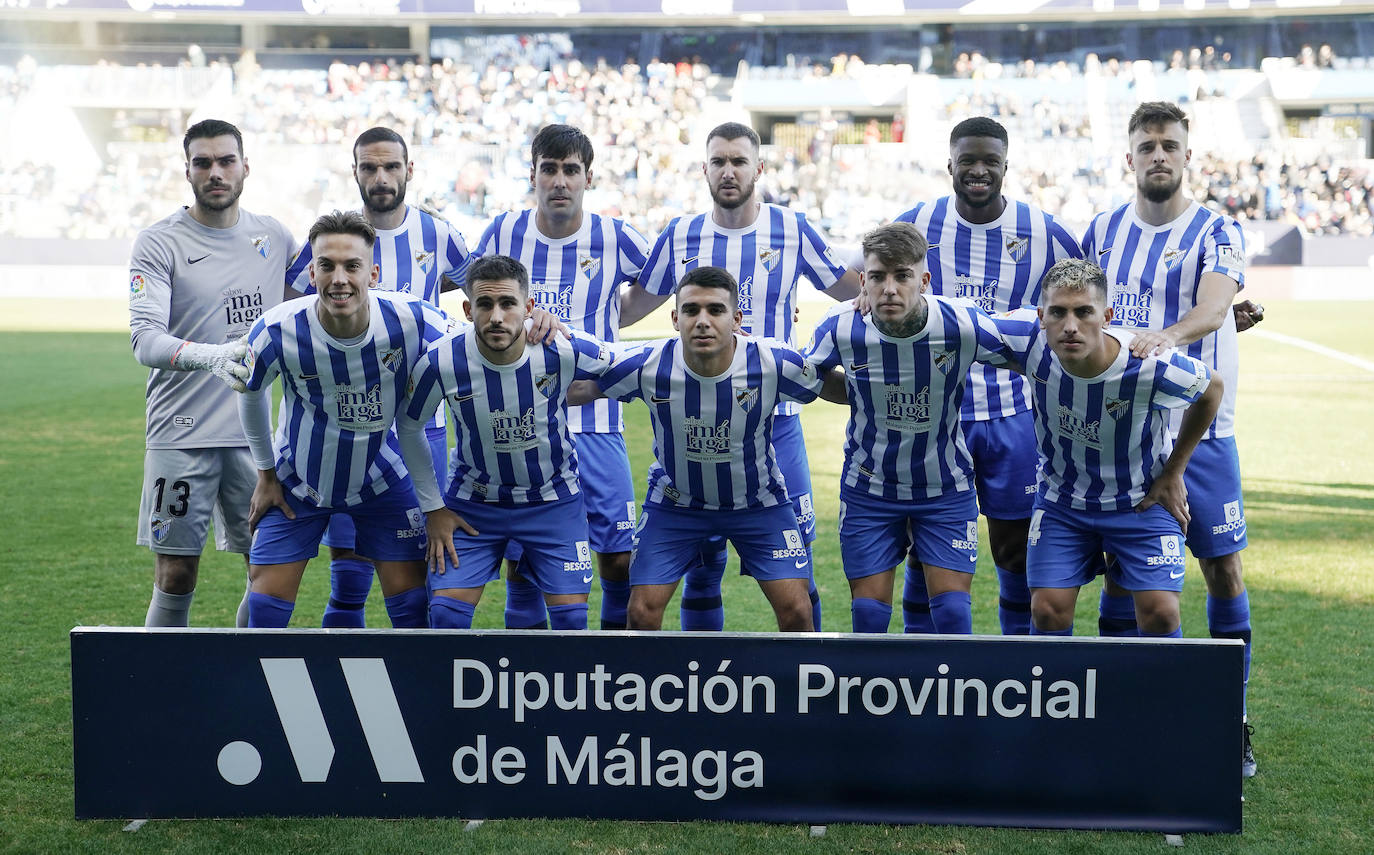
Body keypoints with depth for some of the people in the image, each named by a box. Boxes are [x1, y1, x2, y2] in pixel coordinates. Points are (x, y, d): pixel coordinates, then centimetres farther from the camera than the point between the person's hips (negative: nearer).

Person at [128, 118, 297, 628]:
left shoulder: (274, 237, 8)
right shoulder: (158, 243, -5)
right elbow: (145, 340, -18)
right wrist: (211, 357, -34)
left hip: (254, 432, 4)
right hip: (181, 434, -4)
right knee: (176, 576, 0)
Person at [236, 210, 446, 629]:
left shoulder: (412, 321, -27)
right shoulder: (277, 332, -25)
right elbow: (250, 393, -2)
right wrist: (266, 475, 5)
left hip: (383, 479, 0)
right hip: (297, 483, 0)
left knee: (412, 604, 0)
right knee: (265, 606, 0)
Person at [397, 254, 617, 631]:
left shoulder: (564, 351, -23)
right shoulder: (440, 364, -22)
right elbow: (408, 427, -2)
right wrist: (433, 506, 0)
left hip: (554, 498, 0)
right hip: (474, 498, 0)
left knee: (571, 616, -4)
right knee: (445, 613, -8)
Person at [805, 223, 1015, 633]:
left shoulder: (962, 326, -21)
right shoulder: (841, 329, -17)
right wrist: (863, 398, -4)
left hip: (946, 488, -1)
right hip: (868, 488, 1)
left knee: (953, 609, -5)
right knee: (869, 612, 3)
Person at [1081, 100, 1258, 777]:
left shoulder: (1216, 232, -4)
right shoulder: (1103, 231, 8)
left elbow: (1213, 307, -24)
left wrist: (1170, 335, -43)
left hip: (1198, 426, -3)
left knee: (1223, 570, 0)